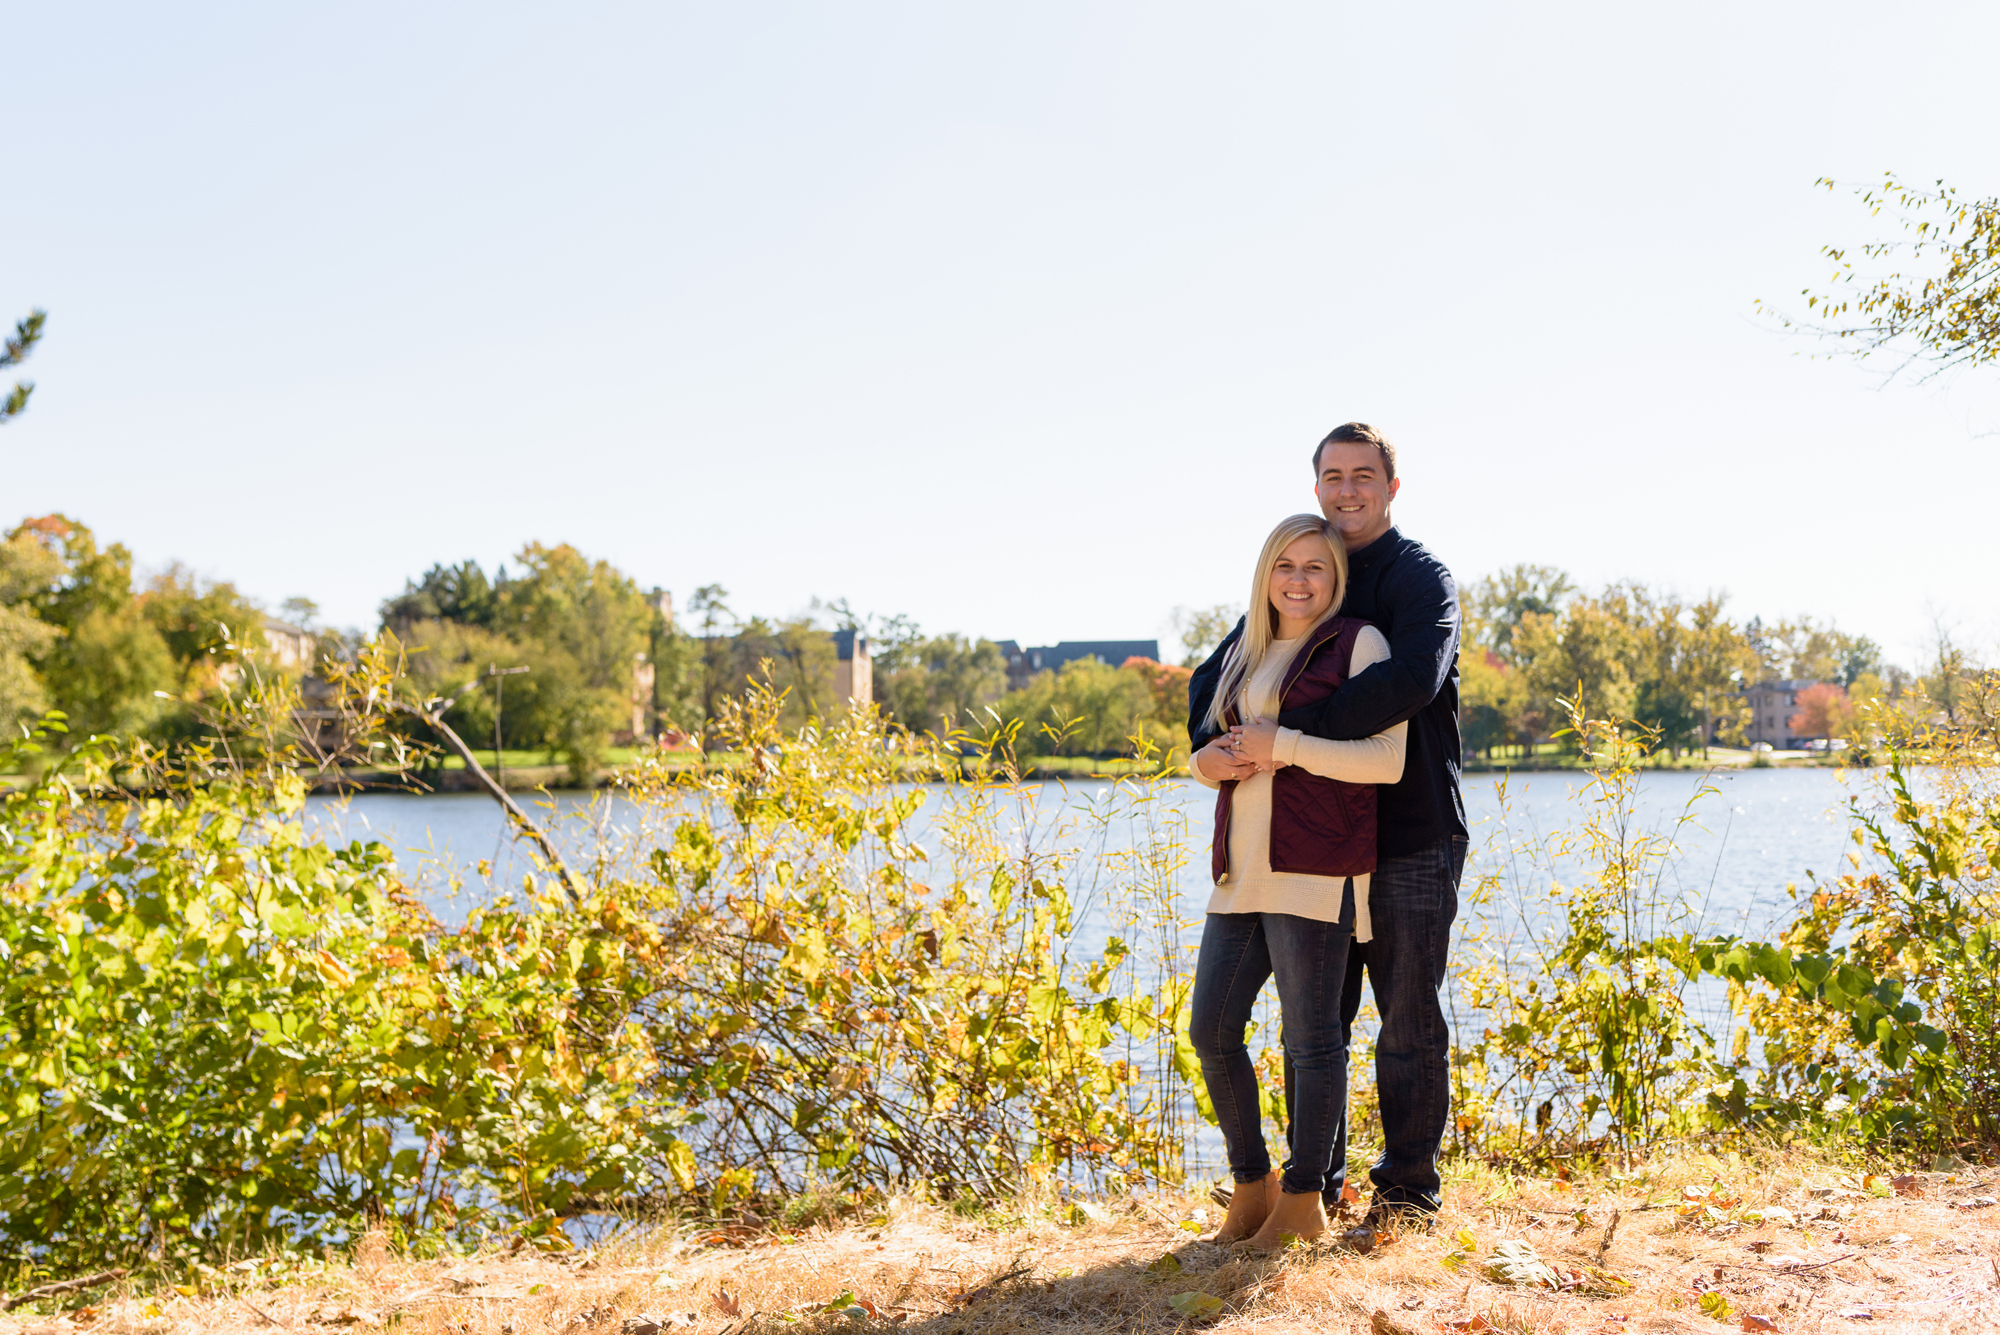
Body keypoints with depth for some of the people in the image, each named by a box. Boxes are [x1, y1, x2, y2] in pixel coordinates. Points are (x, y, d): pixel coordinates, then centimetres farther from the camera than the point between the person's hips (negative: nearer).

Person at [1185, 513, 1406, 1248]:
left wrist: (1281, 745, -13)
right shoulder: (1245, 655, 18)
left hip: (1316, 869, -7)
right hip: (1242, 868, 7)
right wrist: (1207, 763, 2)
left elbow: (1387, 760, -10)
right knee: (1211, 1028, 5)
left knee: (1310, 1036, -1)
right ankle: (1252, 1185, 20)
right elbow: (1211, 741, 26)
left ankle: (1304, 1199, 13)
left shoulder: (1359, 643, -1)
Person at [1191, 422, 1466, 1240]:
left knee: (1410, 1024, 2)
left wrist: (1289, 737, -28)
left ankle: (1407, 1190, 14)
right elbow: (1218, 671, 14)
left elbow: (1412, 681, -26)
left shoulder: (1421, 579, -6)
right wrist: (1212, 742, -9)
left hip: (1412, 840, -5)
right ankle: (1316, 1182, 22)